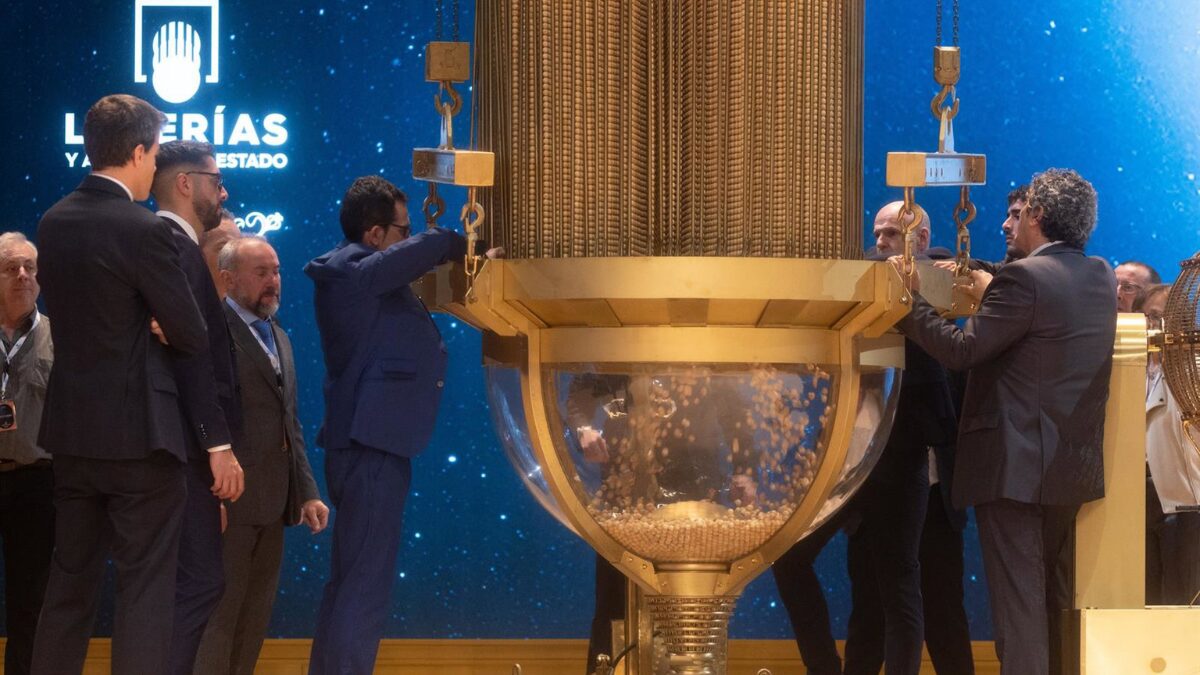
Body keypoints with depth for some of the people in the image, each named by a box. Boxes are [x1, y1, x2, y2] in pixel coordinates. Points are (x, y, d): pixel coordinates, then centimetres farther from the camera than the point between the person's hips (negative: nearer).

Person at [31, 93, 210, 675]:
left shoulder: (53, 223, 5)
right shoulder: (144, 231, -16)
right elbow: (193, 337, -11)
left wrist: (142, 327, 3)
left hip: (70, 430, 7)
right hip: (138, 432, -7)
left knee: (69, 581, 14)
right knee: (145, 586, -2)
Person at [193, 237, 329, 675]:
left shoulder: (279, 338, 19)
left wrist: (307, 492, 14)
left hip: (273, 504, 9)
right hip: (230, 496, -9)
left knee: (256, 615, 12)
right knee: (218, 613, -6)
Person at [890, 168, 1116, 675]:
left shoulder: (1025, 278, -17)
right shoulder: (1101, 277, 8)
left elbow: (961, 350, -19)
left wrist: (911, 302, -7)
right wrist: (987, 290, 24)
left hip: (1016, 466, -8)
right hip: (1076, 464, 8)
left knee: (1018, 598, -6)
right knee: (1058, 598, 17)